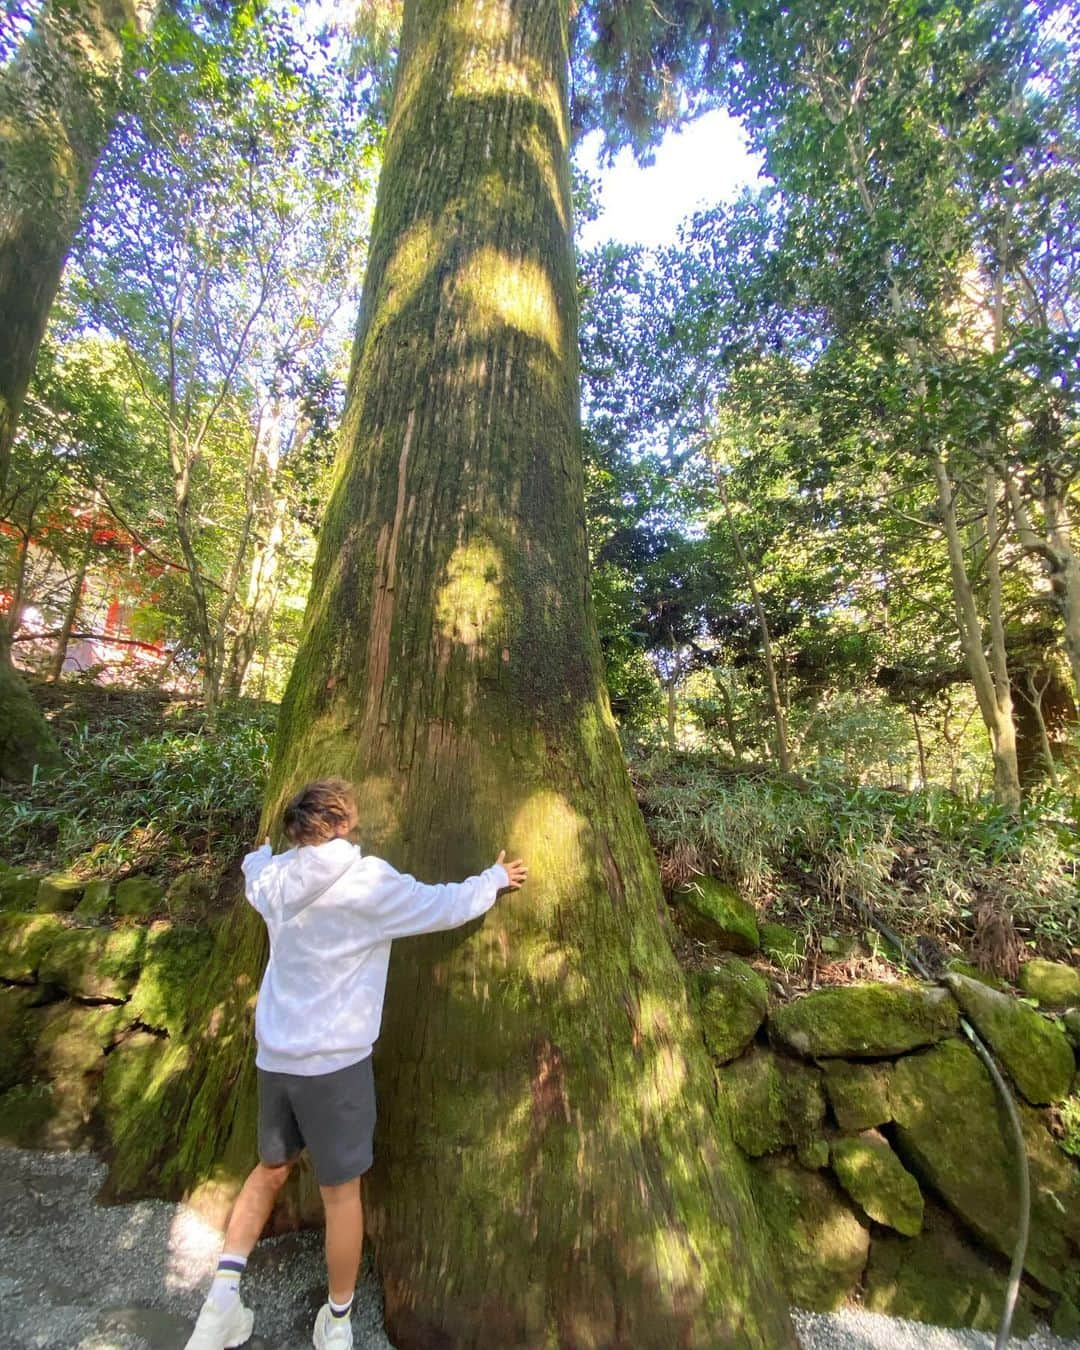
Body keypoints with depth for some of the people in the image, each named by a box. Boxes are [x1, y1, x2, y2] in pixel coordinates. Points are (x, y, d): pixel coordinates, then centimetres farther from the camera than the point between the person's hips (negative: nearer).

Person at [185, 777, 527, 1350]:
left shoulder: (274, 879, -1)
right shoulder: (370, 882, -18)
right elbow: (449, 906, -10)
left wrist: (263, 852, 47)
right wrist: (495, 878, 8)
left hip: (273, 1057, 6)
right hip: (334, 1061, -5)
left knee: (271, 1168, 29)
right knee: (341, 1191, 15)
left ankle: (223, 1292, 24)